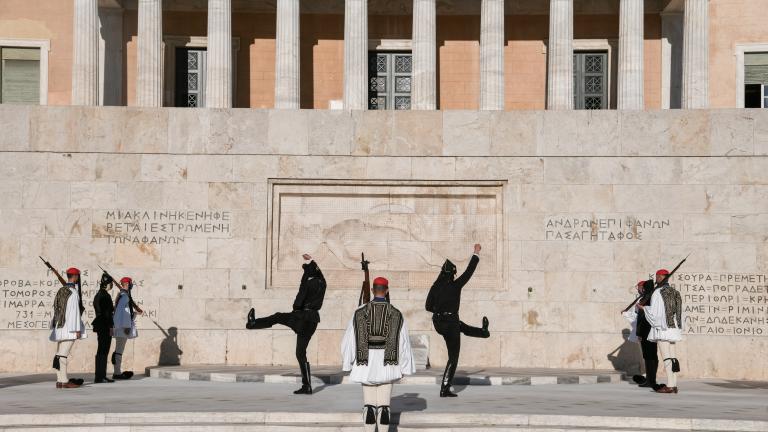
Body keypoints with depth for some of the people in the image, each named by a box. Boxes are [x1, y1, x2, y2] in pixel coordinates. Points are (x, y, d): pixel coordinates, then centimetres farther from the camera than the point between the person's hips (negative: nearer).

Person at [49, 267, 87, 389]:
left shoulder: (61, 291, 12)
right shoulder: (73, 292, -12)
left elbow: (56, 310, 15)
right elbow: (74, 312, -15)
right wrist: (77, 329, -14)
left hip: (59, 327, 9)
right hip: (69, 328, -9)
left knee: (59, 354, 10)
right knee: (63, 354, -9)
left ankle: (60, 380, 14)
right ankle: (63, 381, -9)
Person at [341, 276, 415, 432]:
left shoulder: (360, 312, -3)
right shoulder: (396, 314, -3)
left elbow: (349, 339, 0)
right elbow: (403, 342, -2)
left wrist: (347, 364, 10)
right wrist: (405, 367, 6)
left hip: (366, 364, 0)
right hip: (387, 366, 0)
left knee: (369, 404, 7)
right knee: (384, 405, 3)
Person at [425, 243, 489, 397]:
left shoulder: (435, 287, -3)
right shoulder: (455, 285, -15)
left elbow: (428, 306, 1)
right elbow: (469, 271, -6)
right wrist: (476, 253, 6)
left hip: (438, 323, 6)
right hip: (451, 323, -6)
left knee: (463, 327, 37)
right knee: (453, 358, 4)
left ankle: (484, 332, 65)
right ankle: (445, 389, 4)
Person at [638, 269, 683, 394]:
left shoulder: (657, 293, -10)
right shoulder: (674, 292, 10)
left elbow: (654, 312, -13)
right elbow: (678, 312, 10)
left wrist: (642, 307, 4)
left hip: (662, 329, -7)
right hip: (674, 328, 7)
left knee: (666, 358, -7)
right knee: (672, 357, 9)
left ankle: (670, 386, -9)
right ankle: (674, 385, 8)